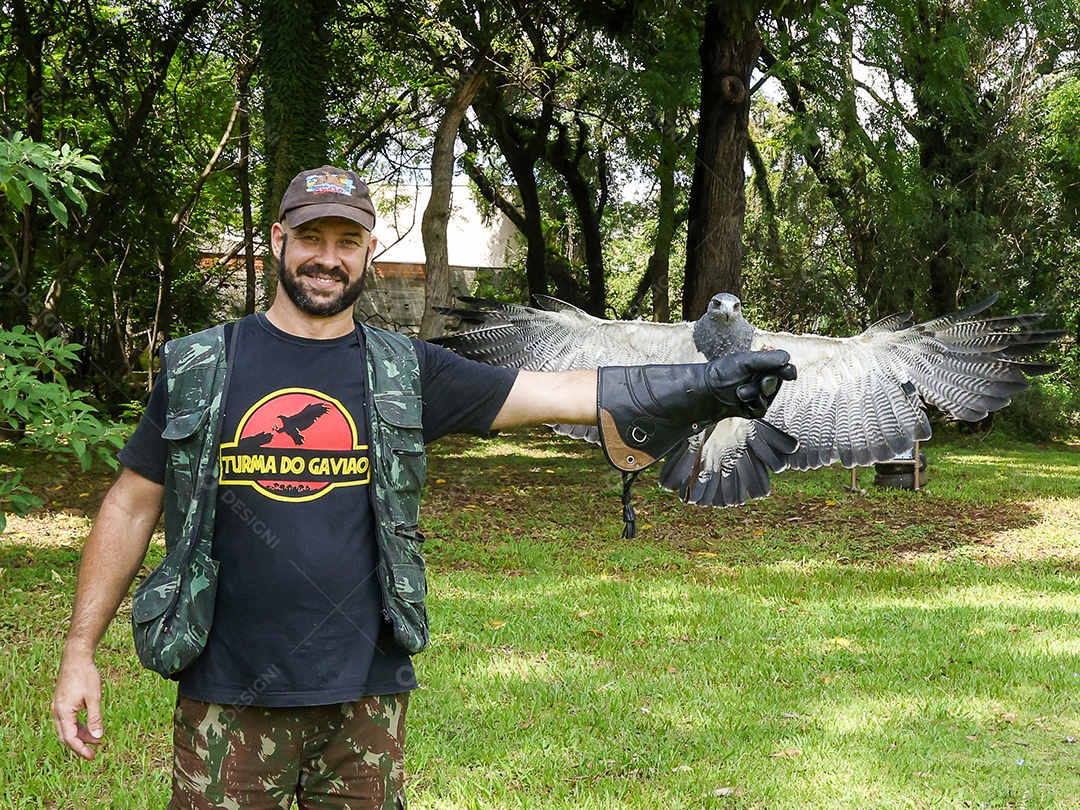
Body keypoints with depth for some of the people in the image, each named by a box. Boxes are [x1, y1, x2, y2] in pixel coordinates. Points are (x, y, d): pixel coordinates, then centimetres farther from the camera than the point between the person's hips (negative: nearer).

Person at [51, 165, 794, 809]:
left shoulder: (405, 373, 2)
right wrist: (80, 650, 1)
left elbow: (556, 393, -4)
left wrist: (700, 387, -14)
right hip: (228, 695, -1)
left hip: (365, 692, 2)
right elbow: (132, 506, 5)